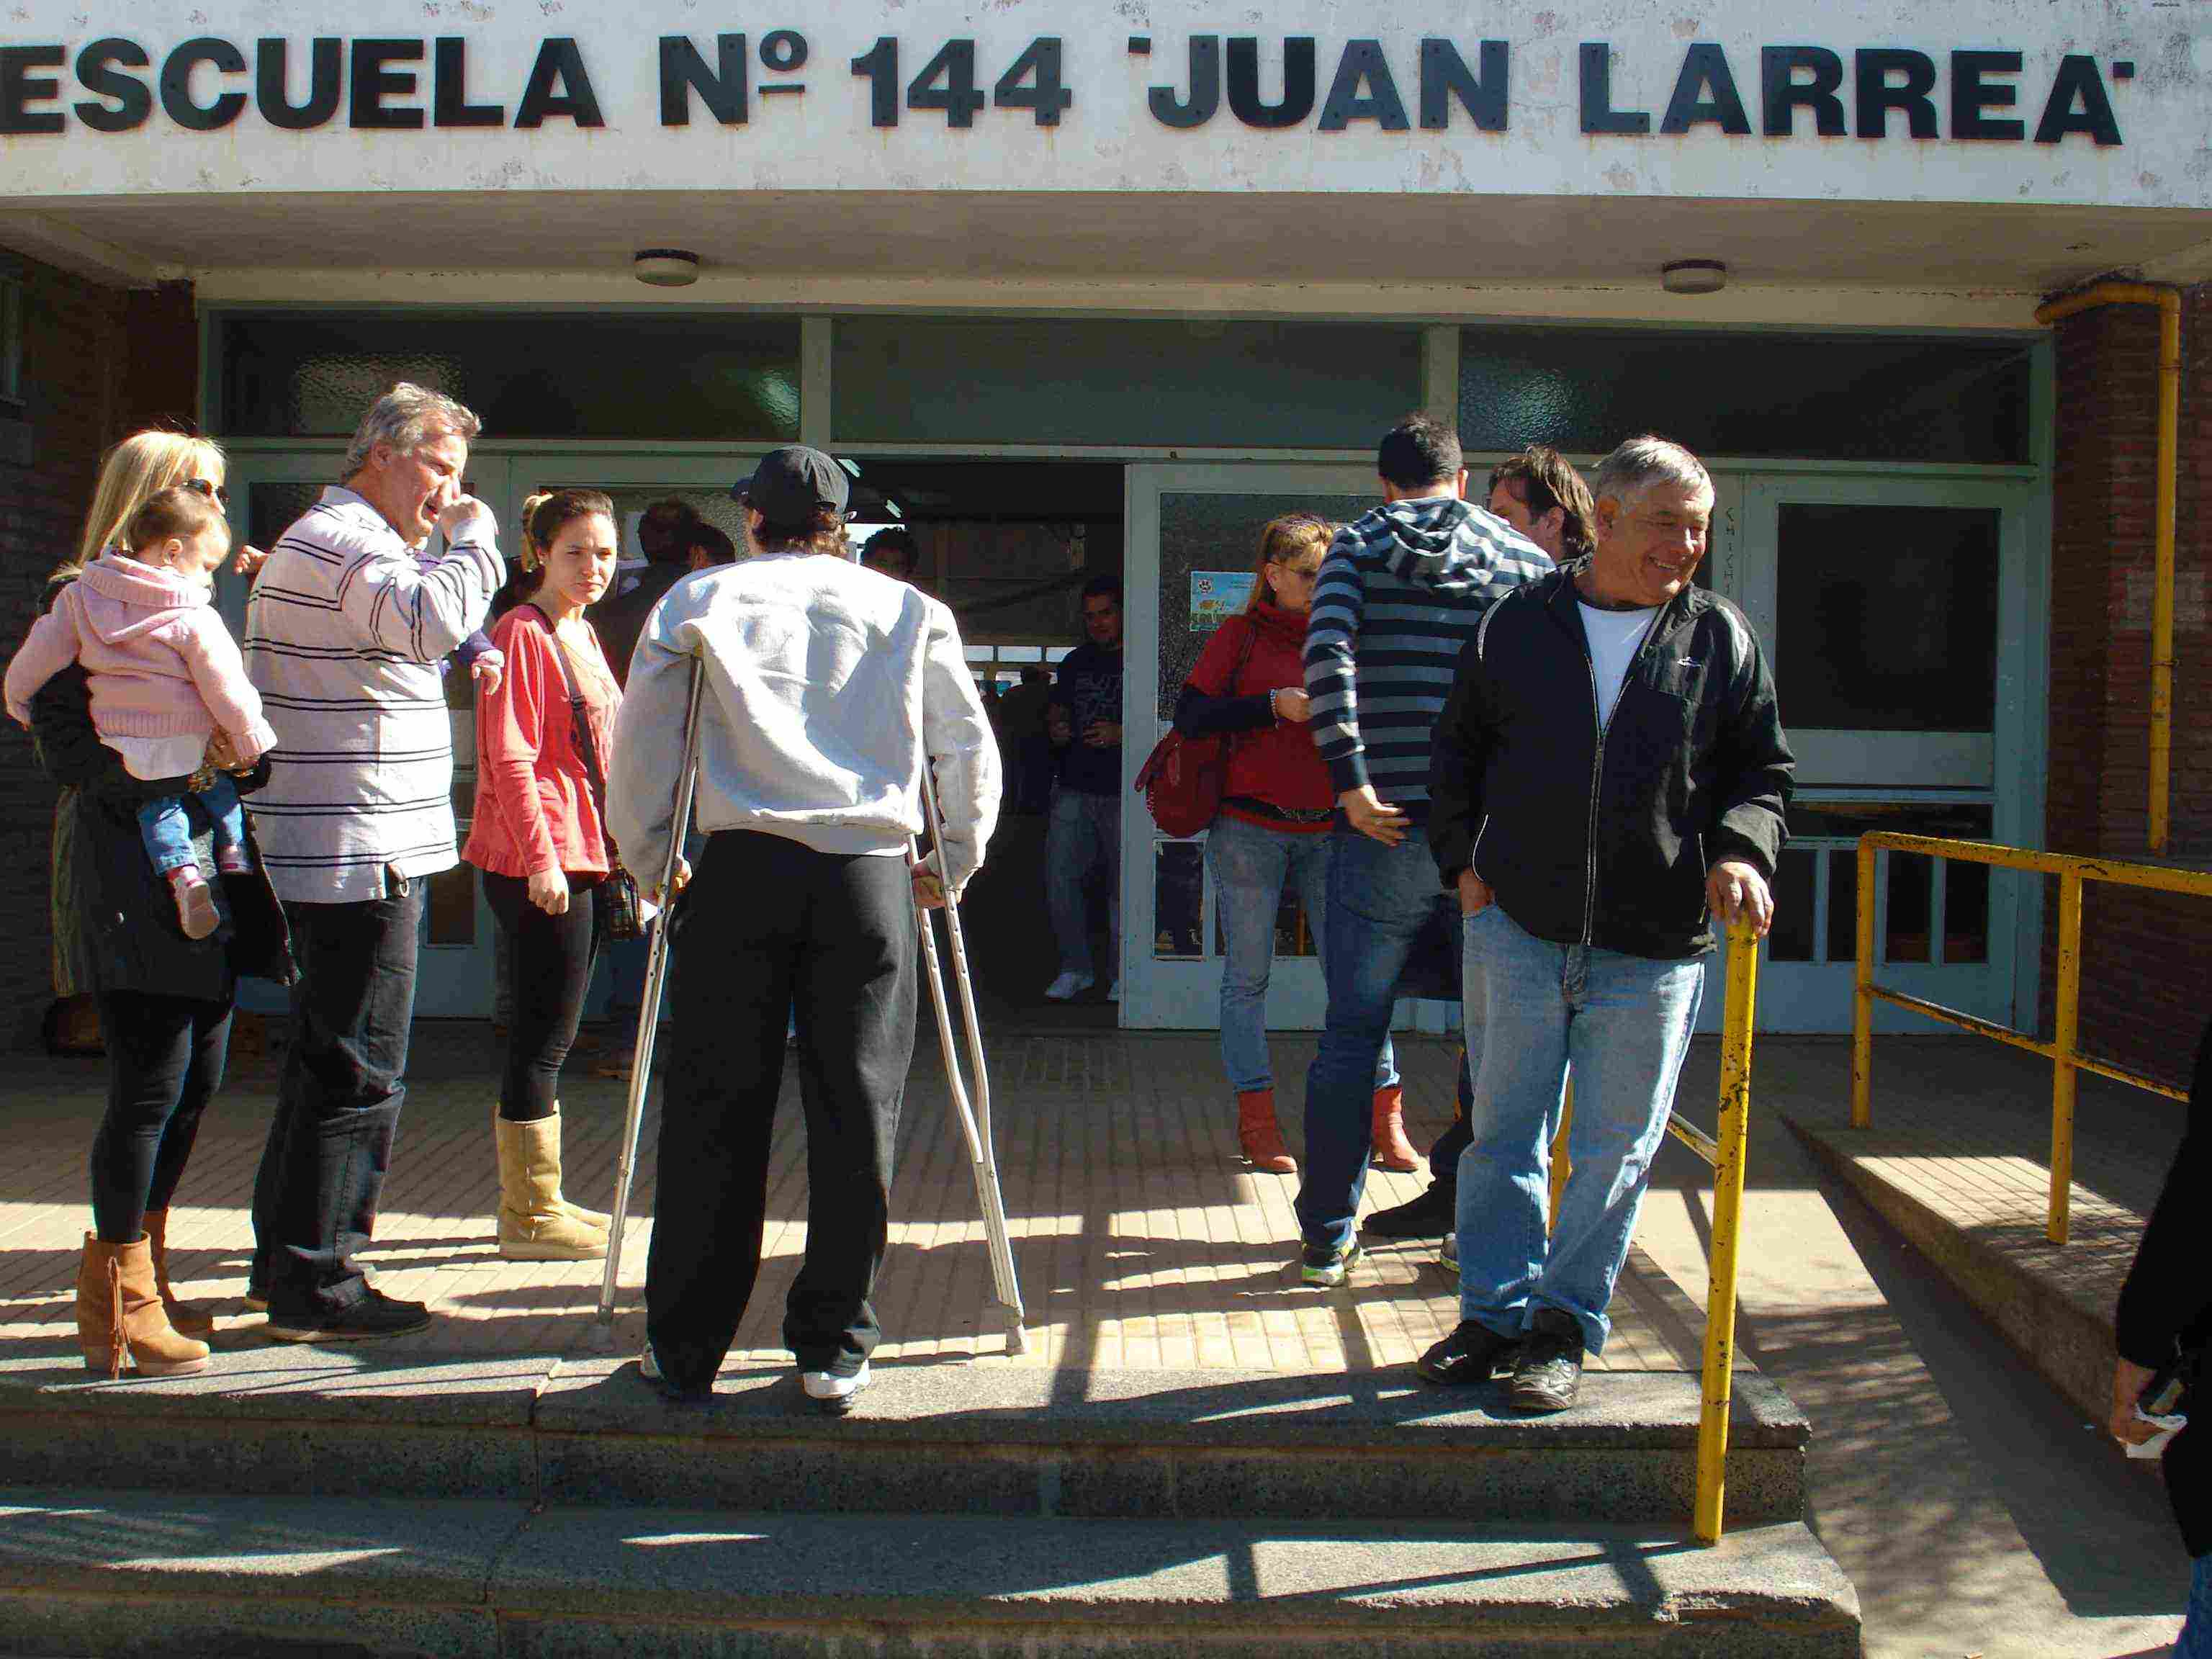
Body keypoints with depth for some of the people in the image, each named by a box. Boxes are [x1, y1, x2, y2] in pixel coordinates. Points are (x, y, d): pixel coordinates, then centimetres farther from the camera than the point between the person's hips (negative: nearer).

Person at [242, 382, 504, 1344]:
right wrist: (474, 537, -17)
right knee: (358, 1070, -5)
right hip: (361, 856, -11)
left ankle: (285, 1261, 28)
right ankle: (315, 1287, 3)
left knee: (326, 1058, 18)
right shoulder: (348, 543, -13)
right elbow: (434, 620, -32)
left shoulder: (319, 541, 22)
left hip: (326, 855, 11)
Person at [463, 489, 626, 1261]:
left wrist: (631, 849, 21)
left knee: (547, 1037, 14)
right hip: (537, 860, -9)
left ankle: (534, 1199, 24)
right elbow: (511, 758, -17)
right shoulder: (522, 633, -10)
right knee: (544, 1036, -5)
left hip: (580, 858, 9)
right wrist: (541, 858, -22)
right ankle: (529, 1217, 3)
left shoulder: (582, 635, 18)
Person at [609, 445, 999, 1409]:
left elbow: (639, 745, 7)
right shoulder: (907, 609, 13)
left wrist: (650, 862, 19)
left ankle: (685, 1347, 13)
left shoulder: (701, 600, 11)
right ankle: (833, 1349, 12)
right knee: (855, 1113, 6)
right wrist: (953, 868, 23)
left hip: (739, 869, 0)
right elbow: (969, 751, 12)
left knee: (713, 1112, 6)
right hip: (868, 873, 0)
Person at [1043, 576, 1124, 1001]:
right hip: (1074, 790, 5)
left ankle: (1122, 974, 11)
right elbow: (1055, 709, 28)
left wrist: (1121, 734, -16)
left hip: (1123, 794, -5)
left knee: (1122, 886, 0)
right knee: (1060, 878, -1)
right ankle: (1075, 968, 11)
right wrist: (1055, 729, 5)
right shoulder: (1076, 662, 17)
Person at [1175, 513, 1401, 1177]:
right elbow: (1189, 715, -8)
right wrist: (1277, 705, -17)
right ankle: (1256, 1121, 11)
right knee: (1248, 977, 3)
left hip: (1326, 829, 3)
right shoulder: (1241, 634, 2)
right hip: (1249, 828, -2)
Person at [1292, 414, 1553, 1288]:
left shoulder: (1359, 543, 6)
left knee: (1352, 1031, 6)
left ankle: (1327, 1237, 10)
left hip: (1385, 825, -1)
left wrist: (1350, 780, -12)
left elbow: (1326, 652, -12)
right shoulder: (1525, 558, 10)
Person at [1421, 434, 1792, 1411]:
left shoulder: (1721, 639, 6)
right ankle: (1494, 1314, 20)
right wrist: (1464, 858, 2)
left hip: (1653, 944, 0)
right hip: (1517, 925, 0)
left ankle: (1564, 1322, 21)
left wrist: (1739, 853, -10)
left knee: (1616, 1147, 6)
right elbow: (1457, 753, 13)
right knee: (1504, 1130, 7)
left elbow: (1762, 770, 9)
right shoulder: (1518, 625, 5)